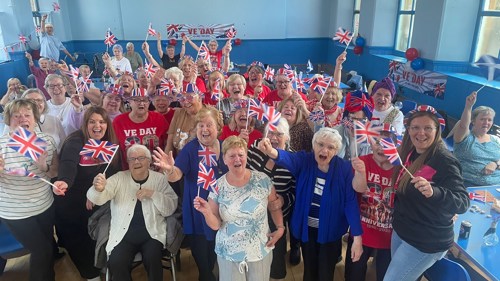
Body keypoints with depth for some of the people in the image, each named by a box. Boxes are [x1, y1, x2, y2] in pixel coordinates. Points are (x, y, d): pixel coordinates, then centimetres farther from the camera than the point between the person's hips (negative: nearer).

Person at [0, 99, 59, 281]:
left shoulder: (46, 141, -3)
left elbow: (55, 173, 1)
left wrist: (44, 167, -20)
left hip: (45, 207, 4)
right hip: (15, 213, -4)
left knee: (47, 246, 20)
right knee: (42, 250, 2)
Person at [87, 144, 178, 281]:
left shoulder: (160, 179, 3)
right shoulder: (119, 178, 3)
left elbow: (170, 209, -2)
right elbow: (98, 199, -11)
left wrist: (152, 194, -17)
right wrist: (98, 188, -34)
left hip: (152, 234, -1)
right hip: (123, 235, 1)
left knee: (153, 260, -26)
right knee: (116, 264, -22)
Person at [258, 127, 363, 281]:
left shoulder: (344, 168, -15)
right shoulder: (304, 160, -13)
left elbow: (350, 202, -16)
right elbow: (288, 159, -35)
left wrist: (357, 237, -20)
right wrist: (272, 152, -59)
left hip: (330, 231, -1)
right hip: (306, 228, 1)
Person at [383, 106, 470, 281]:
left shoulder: (445, 161, -21)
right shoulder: (410, 153, 1)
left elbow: (463, 203, -31)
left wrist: (433, 192, -47)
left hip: (426, 242, -7)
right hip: (400, 231, 7)